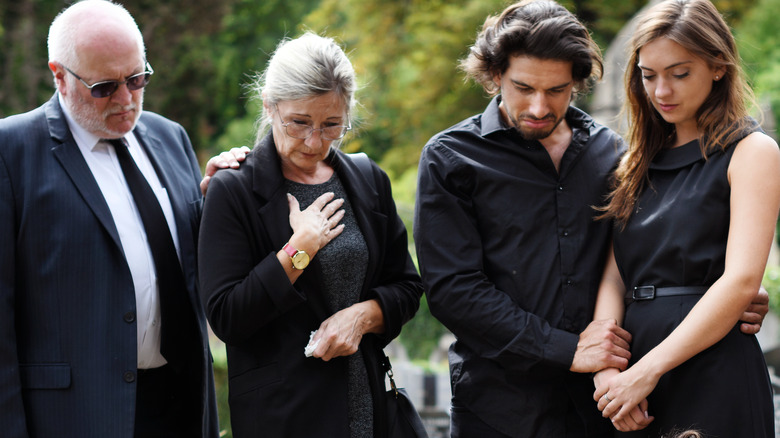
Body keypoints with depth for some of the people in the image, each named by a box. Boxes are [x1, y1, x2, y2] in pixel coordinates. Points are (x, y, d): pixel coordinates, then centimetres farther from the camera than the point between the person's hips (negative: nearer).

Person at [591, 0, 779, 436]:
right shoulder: (636, 164, 15)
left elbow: (741, 280, -13)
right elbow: (613, 278, 7)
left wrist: (647, 371, -17)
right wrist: (606, 369, -10)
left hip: (714, 378, -5)